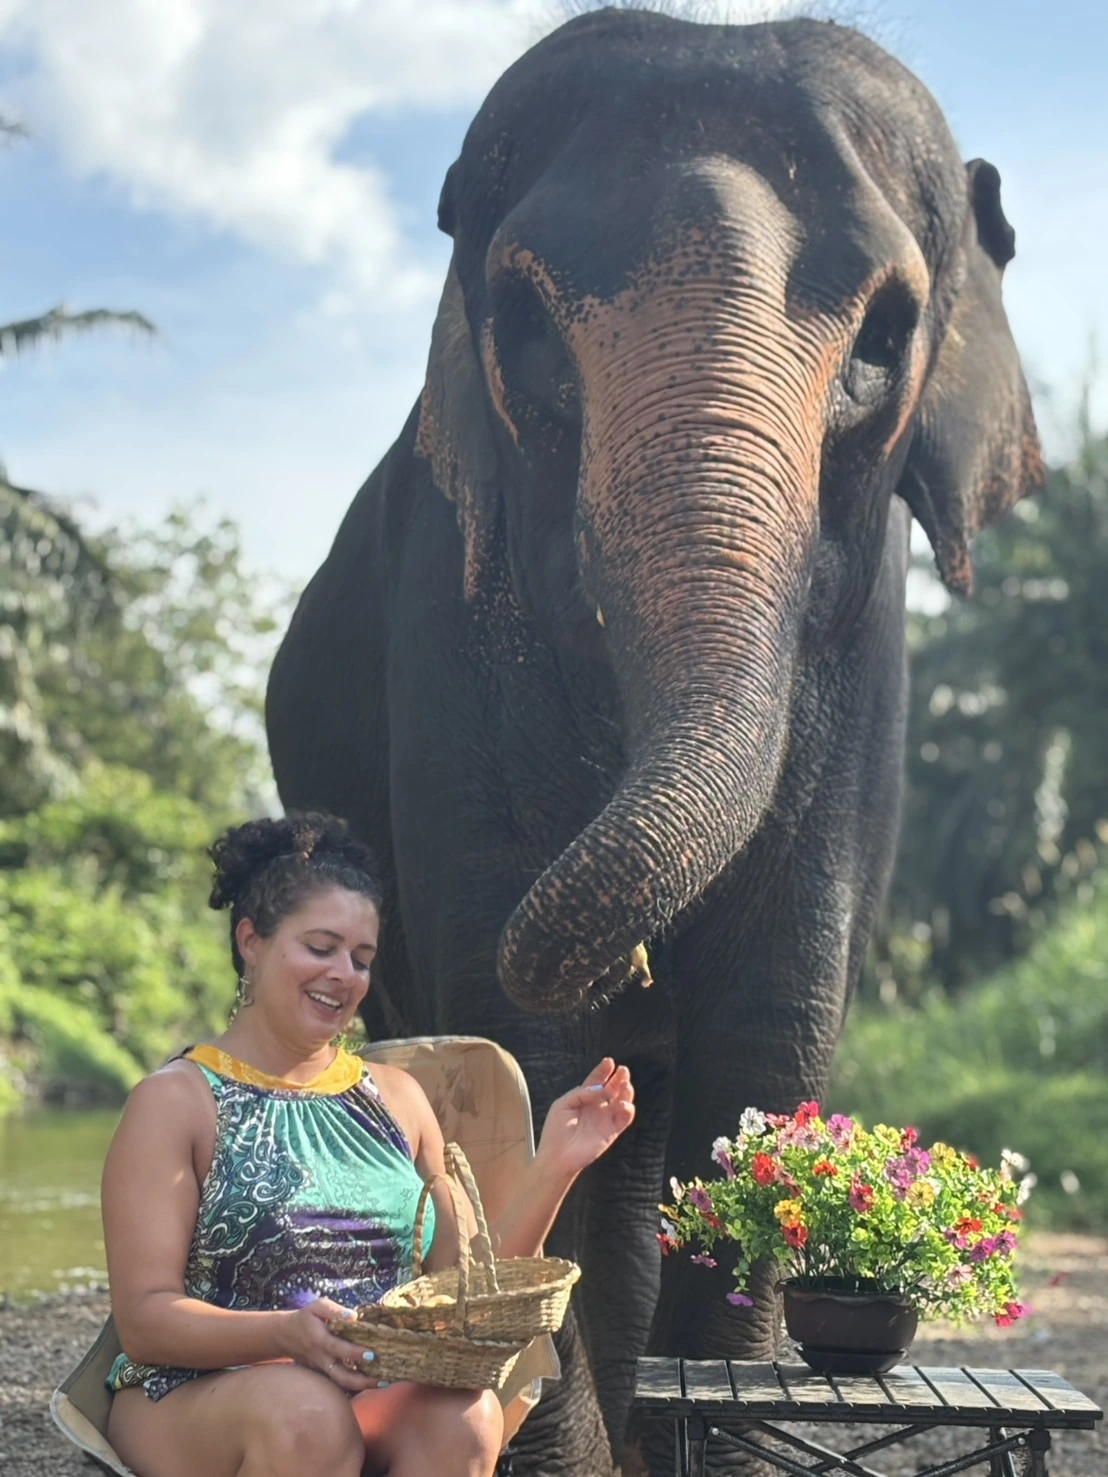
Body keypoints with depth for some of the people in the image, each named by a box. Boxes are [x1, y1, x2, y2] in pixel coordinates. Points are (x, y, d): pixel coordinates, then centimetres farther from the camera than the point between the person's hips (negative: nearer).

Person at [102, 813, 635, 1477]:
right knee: (305, 1408, -37)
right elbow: (143, 1321, -7)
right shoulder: (177, 1100, 2)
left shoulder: (395, 1097, 18)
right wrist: (289, 1334, -25)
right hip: (197, 1396, -3)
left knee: (466, 1411, -31)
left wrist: (554, 1167, 2)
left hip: (381, 1398, 4)